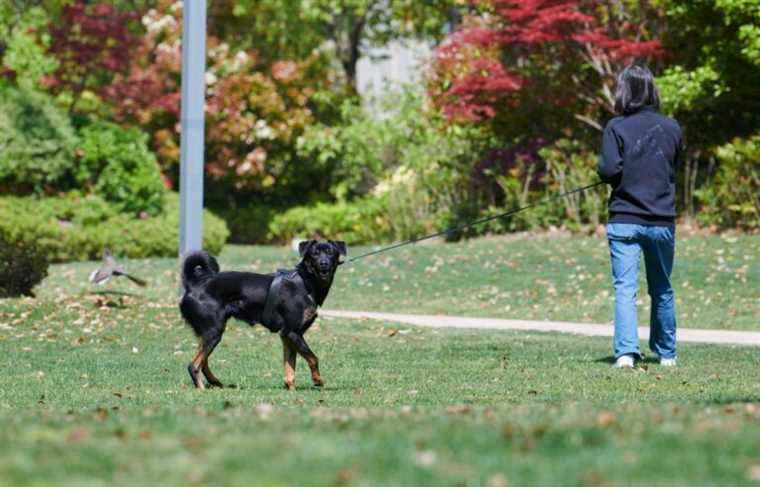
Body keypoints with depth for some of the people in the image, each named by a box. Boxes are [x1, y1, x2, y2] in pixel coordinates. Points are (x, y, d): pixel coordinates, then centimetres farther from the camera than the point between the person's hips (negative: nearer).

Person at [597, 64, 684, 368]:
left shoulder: (616, 127, -8)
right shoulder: (671, 127, 2)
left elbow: (609, 169, -16)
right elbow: (674, 166, 13)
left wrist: (609, 174, 5)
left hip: (624, 220, -3)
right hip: (662, 221, 3)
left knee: (625, 289, -5)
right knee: (662, 290, 17)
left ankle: (626, 351, -21)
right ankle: (666, 354, 27)